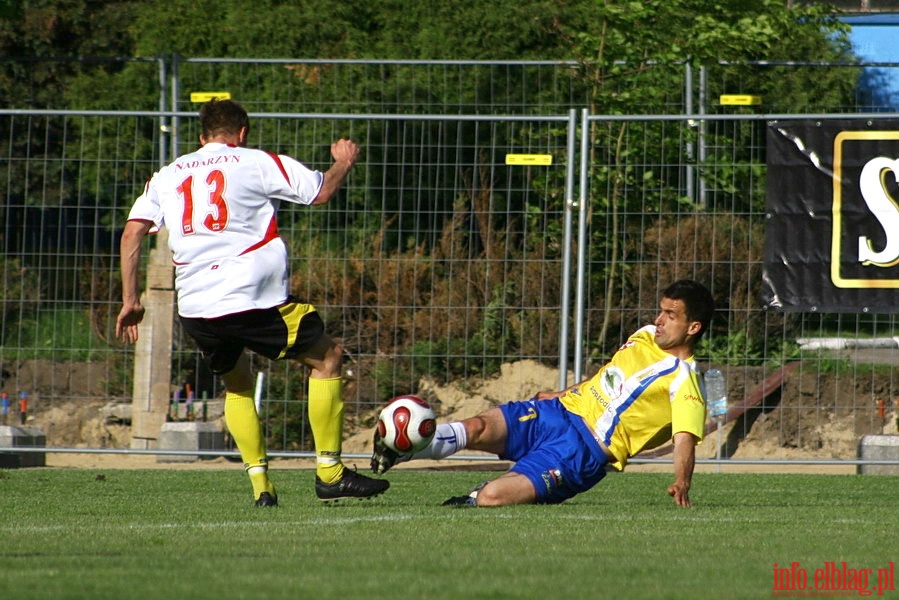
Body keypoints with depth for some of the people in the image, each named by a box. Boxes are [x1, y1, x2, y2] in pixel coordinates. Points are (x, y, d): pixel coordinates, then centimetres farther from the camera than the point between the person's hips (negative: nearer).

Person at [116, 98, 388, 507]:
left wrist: (130, 300, 12)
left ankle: (260, 483, 16)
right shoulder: (257, 163, 6)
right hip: (252, 300, -5)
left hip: (193, 307, 5)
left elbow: (132, 232, 9)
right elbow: (321, 192, 4)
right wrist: (344, 162, 25)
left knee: (237, 383, 28)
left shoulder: (166, 177, 17)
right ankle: (329, 473, 8)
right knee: (327, 358, 12)